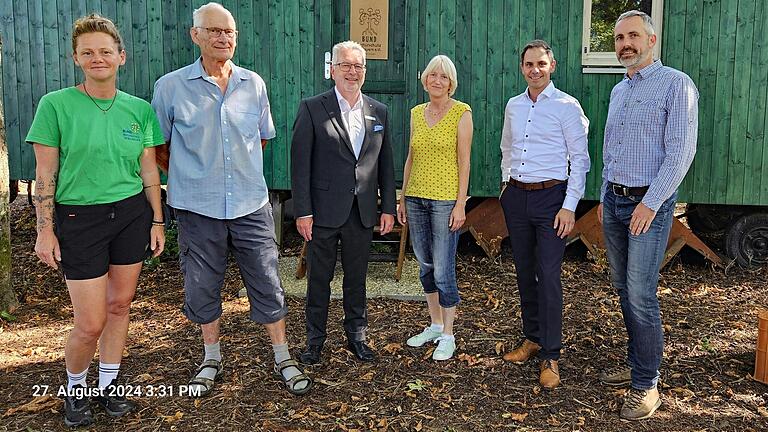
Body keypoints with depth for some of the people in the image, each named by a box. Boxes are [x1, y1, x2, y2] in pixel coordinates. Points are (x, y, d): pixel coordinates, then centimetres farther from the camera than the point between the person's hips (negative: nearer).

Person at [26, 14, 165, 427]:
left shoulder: (140, 109, 3)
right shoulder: (56, 105, -6)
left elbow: (149, 170, 8)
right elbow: (45, 174, -5)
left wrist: (157, 220, 7)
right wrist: (45, 230, -8)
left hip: (132, 214, 3)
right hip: (79, 219, -3)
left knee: (120, 304, 11)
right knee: (91, 323, 0)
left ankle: (108, 384, 31)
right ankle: (75, 385, 29)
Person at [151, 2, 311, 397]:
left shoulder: (253, 84, 3)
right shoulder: (171, 86, -4)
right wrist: (189, 172, 8)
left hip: (251, 205, 1)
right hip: (198, 206, -1)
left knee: (267, 284, 5)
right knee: (203, 287, 12)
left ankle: (283, 359, 20)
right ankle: (211, 358, 32)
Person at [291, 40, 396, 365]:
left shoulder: (378, 111, 8)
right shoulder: (312, 108, -4)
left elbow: (385, 163, 10)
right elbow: (300, 163, -7)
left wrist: (388, 207, 6)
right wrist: (302, 211, -12)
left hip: (363, 212, 3)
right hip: (324, 211, -3)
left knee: (357, 278, 14)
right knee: (319, 279, 9)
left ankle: (356, 336, 29)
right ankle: (315, 340, 25)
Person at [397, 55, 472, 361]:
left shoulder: (461, 113, -4)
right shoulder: (417, 113, 11)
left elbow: (464, 161, -8)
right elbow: (410, 158, 14)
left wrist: (460, 204, -13)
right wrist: (402, 198, 12)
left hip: (445, 199, -6)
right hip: (416, 198, 6)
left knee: (443, 270, -4)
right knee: (425, 266, 14)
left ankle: (448, 335, 11)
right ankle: (435, 325, 29)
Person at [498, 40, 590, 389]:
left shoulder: (566, 106, -5)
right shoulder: (513, 105, 11)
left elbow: (579, 158, -8)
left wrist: (569, 206, -14)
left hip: (550, 196, -5)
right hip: (516, 196, 6)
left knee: (548, 276, -8)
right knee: (524, 272, 11)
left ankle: (550, 356, 1)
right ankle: (532, 338, 26)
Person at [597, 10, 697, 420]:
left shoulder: (675, 84, -8)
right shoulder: (618, 91, 15)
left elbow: (681, 151, -15)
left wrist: (650, 203, -18)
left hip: (649, 204, -7)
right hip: (614, 201, 7)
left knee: (641, 294, -9)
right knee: (622, 287, 12)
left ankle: (646, 384, 3)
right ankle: (637, 361, 26)